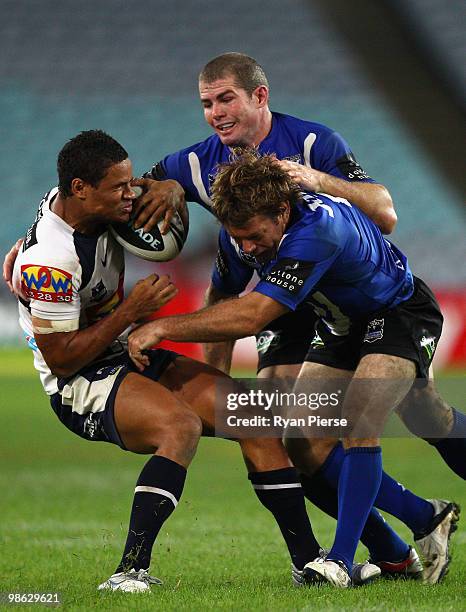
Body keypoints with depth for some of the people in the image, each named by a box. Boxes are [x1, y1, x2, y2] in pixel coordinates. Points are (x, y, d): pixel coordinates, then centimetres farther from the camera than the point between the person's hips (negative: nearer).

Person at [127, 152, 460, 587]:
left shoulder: (319, 228, -40)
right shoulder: (242, 227, -16)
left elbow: (252, 316, -46)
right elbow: (224, 298, 3)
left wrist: (163, 327, -43)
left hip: (399, 317, -8)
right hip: (341, 328, 8)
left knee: (358, 425, -28)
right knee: (303, 446, 0)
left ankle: (341, 560, -23)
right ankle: (426, 517, 12)